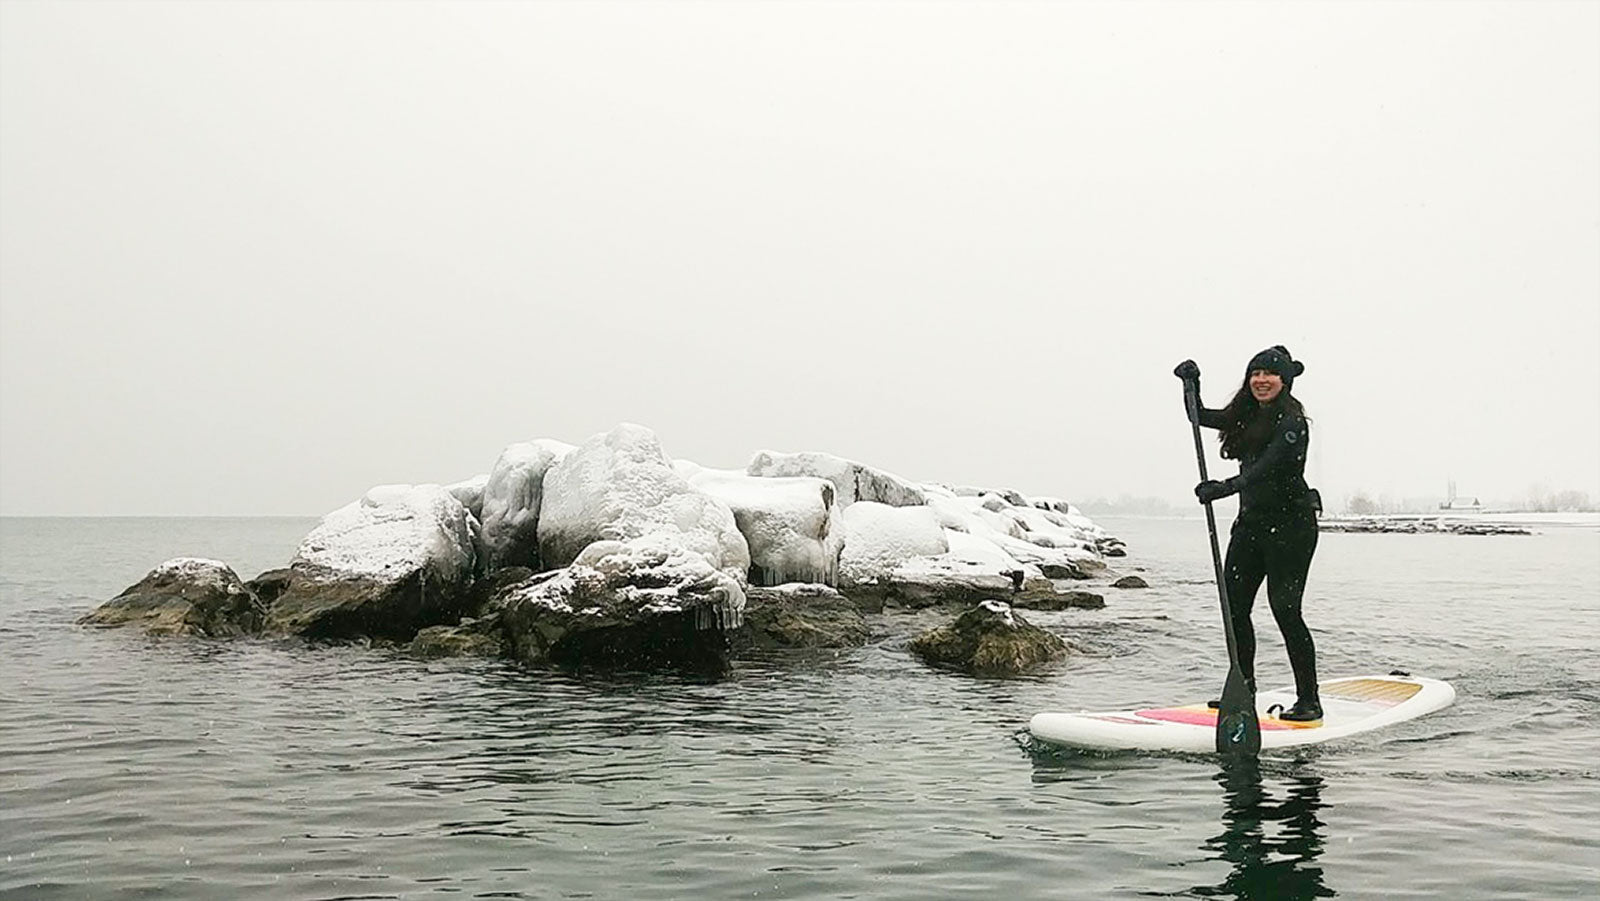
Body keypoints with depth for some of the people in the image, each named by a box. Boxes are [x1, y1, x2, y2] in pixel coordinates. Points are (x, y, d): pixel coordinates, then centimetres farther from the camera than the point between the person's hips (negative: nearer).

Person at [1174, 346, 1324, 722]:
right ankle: (1244, 688, 16)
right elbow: (1200, 418, 21)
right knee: (1234, 607, 5)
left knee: (1285, 609, -10)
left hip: (1291, 524, -8)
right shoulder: (1246, 417, 11)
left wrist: (1226, 487, -39)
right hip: (1251, 521, 8)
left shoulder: (1292, 422, -14)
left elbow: (1265, 468, -26)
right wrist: (1192, 384, 6)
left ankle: (1309, 700, -2)